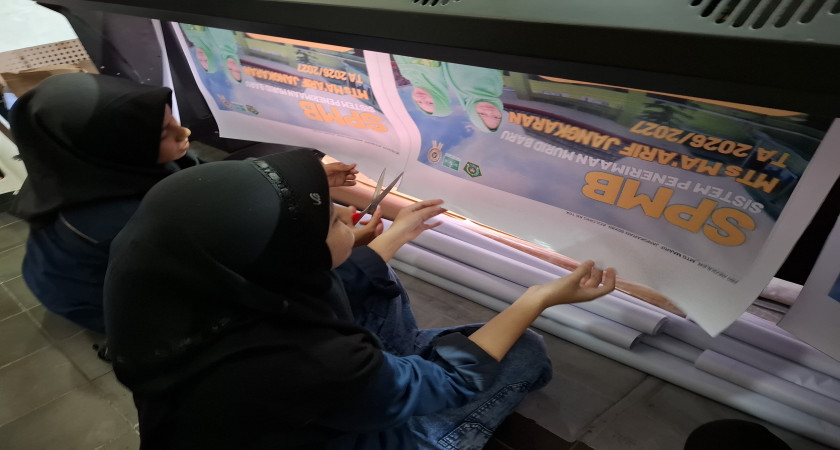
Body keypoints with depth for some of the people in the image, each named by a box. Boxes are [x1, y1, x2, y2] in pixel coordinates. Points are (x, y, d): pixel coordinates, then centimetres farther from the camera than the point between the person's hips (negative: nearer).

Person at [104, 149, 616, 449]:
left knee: (361, 273, 12)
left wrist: (398, 234, 9)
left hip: (314, 408, 6)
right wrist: (543, 296, -15)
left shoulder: (207, 293, -22)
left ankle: (399, 361, 27)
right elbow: (449, 383, -25)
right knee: (524, 351, -4)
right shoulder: (308, 367, -43)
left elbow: (326, 294, -2)